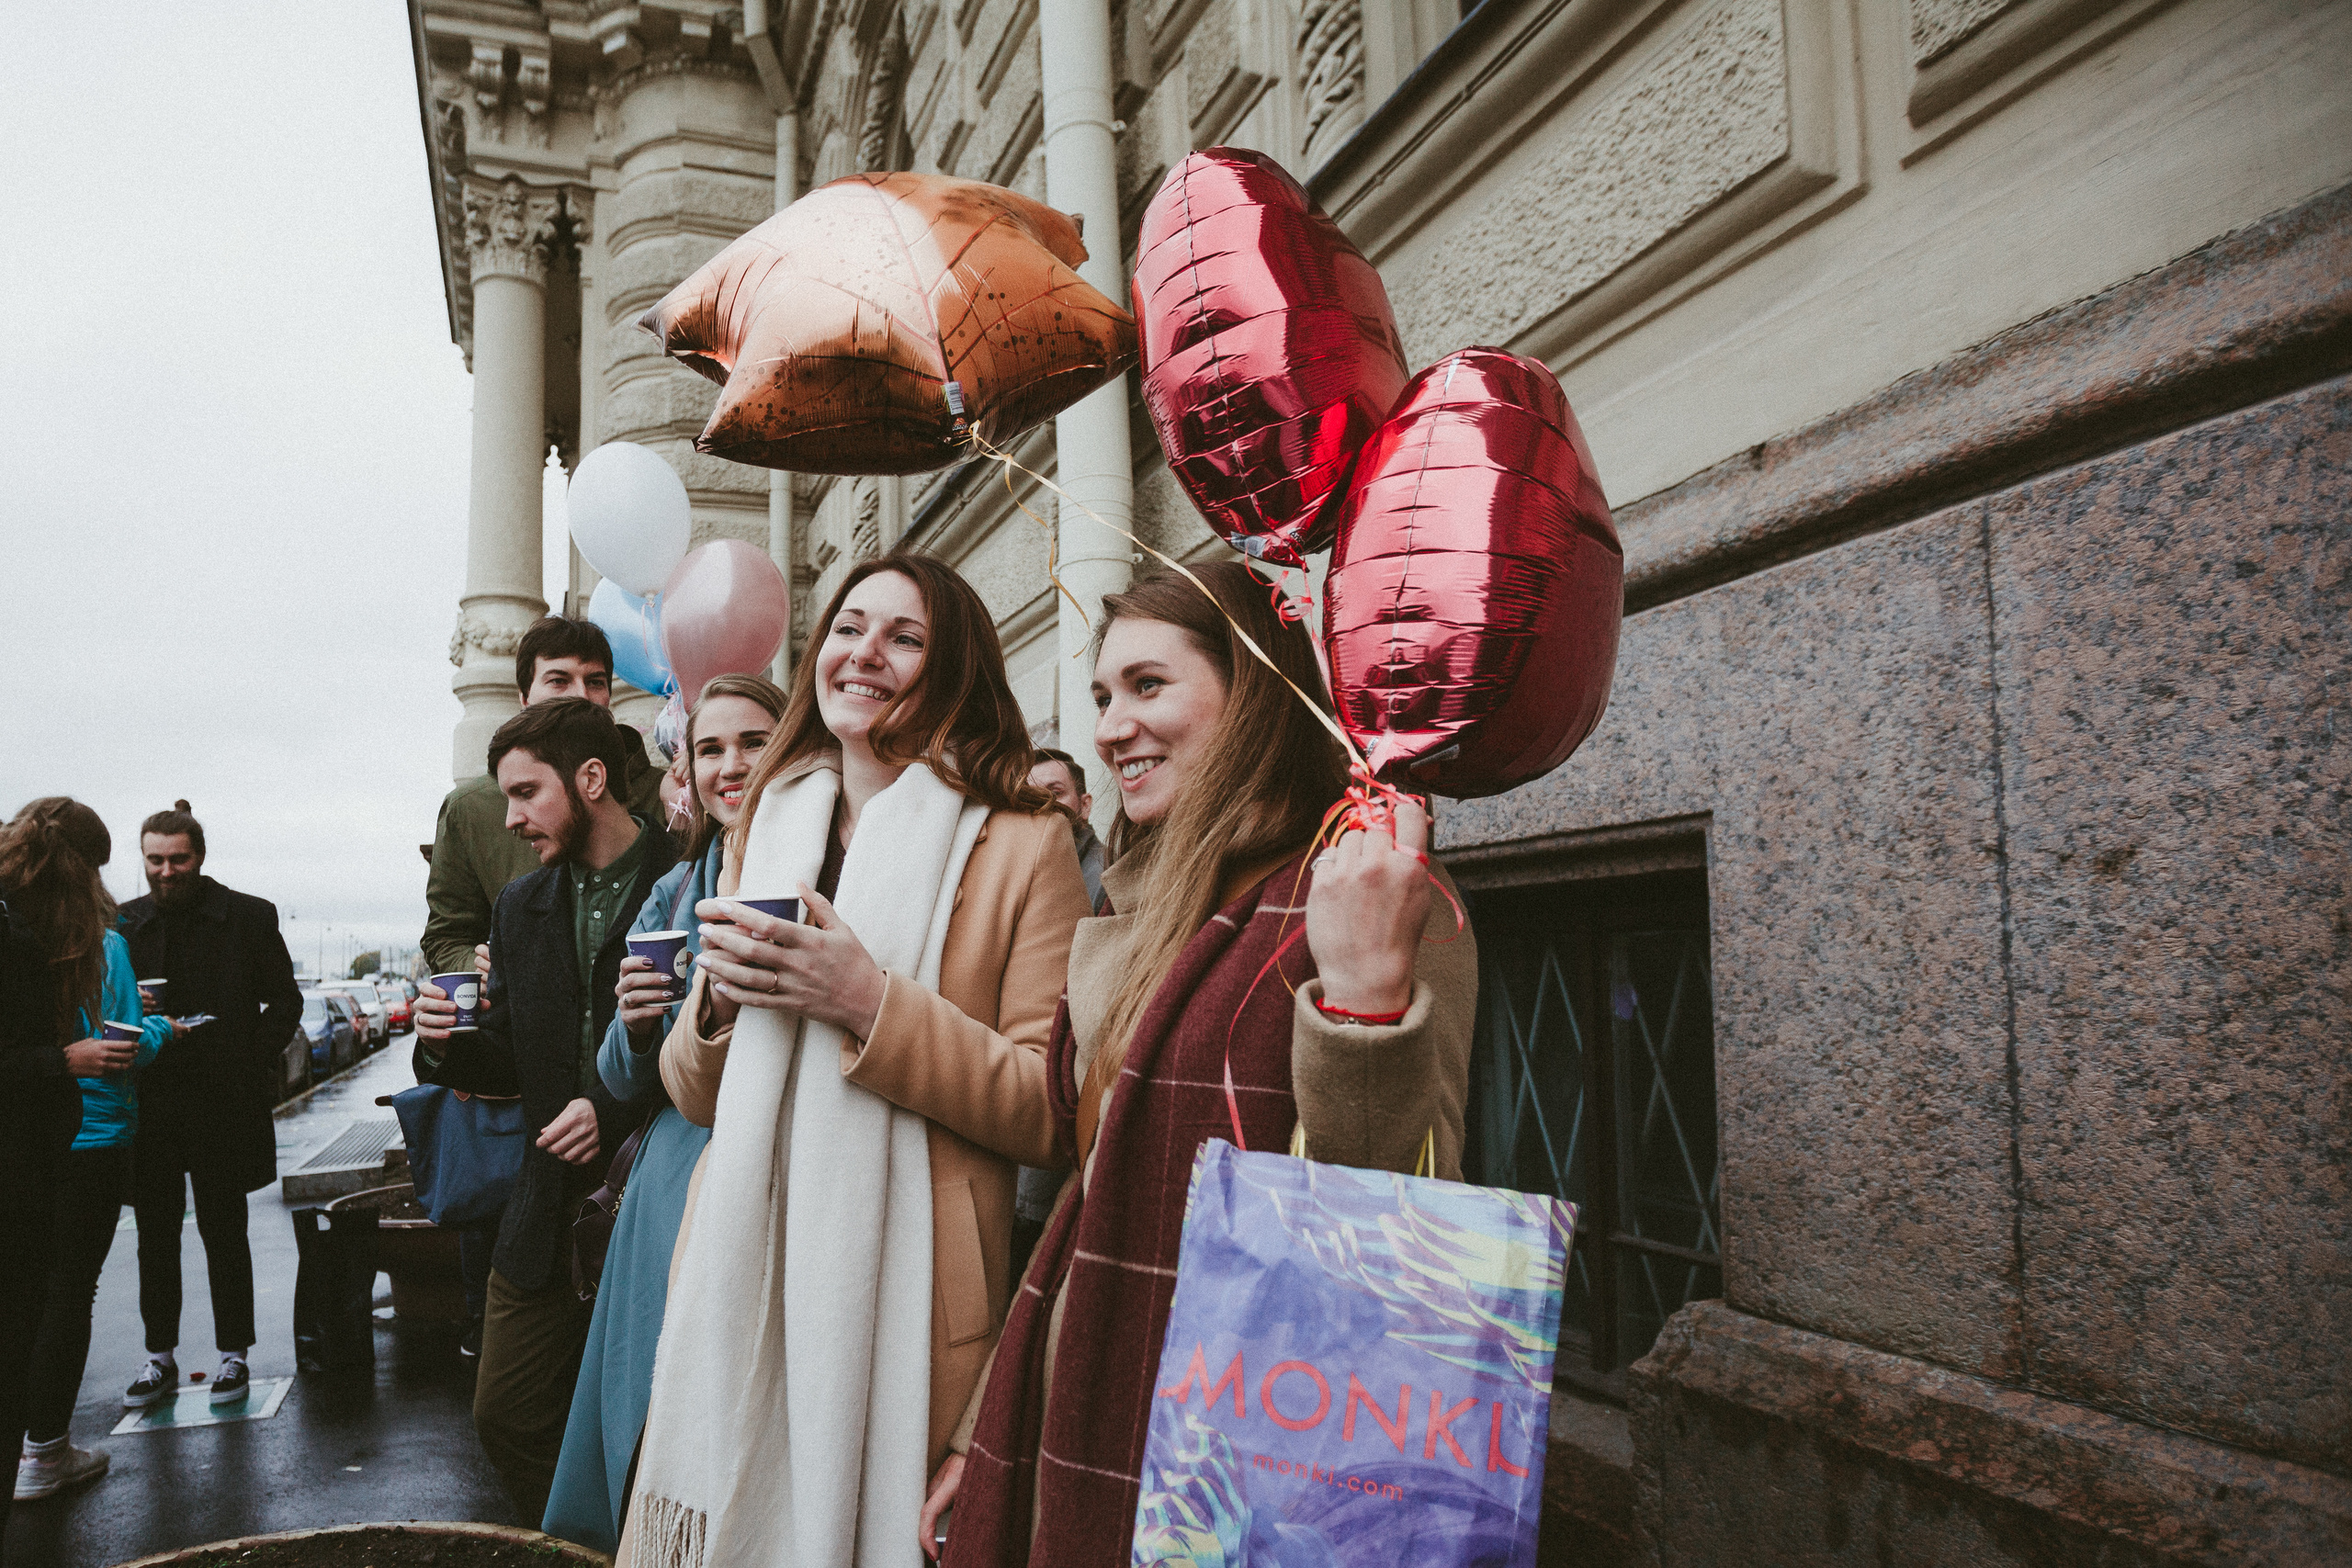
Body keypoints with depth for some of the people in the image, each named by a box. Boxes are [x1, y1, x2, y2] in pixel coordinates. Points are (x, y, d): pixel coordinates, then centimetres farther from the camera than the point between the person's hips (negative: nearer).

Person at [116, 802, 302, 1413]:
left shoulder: (249, 917, 0)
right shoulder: (123, 922, 8)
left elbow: (285, 1002, 2)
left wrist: (249, 1060, -10)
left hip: (224, 1103, -3)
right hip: (149, 1104, 3)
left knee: (223, 1231, 5)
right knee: (155, 1235, 9)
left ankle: (233, 1354, 16)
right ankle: (160, 1358, 21)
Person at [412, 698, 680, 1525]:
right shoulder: (522, 906, 11)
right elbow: (509, 1063, 16)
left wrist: (619, 1110, -19)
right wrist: (448, 1045, -4)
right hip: (547, 1213, 7)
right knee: (506, 1418, 13)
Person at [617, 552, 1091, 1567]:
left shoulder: (1023, 844, -6)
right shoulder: (766, 831, 11)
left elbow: (1052, 1111, -12)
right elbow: (696, 1095, 14)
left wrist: (872, 1004, -20)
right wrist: (717, 997, -7)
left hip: (905, 1288, -4)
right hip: (745, 1268, 5)